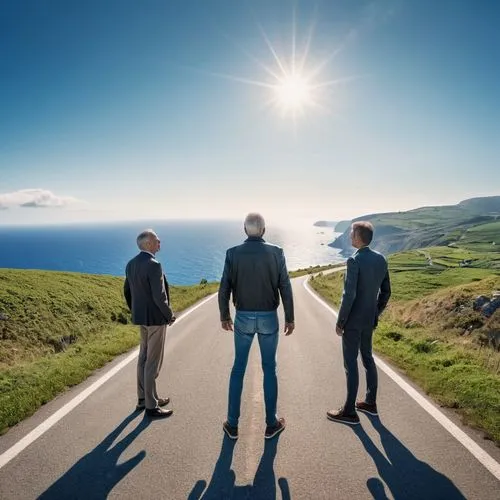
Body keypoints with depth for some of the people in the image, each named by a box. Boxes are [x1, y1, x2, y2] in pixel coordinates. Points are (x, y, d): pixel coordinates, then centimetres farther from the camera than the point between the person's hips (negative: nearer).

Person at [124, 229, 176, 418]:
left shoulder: (131, 264, 5)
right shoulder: (154, 265, -22)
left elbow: (127, 291, 13)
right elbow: (159, 297, -25)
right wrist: (170, 316, -10)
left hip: (141, 317, 9)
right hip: (156, 318, -9)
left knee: (143, 358, 19)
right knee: (153, 362, 1)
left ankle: (143, 398, 32)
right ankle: (151, 406, 13)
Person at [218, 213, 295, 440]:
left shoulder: (233, 253, -7)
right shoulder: (276, 252, -8)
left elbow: (224, 289, -4)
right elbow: (285, 289, -6)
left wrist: (224, 316, 9)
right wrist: (289, 318, 4)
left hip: (243, 318, 1)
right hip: (268, 318, 0)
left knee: (238, 369, 13)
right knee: (269, 370, 13)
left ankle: (232, 424, 22)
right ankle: (271, 424, 23)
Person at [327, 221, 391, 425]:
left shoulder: (354, 261, -21)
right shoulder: (381, 259, 3)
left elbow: (349, 295, -23)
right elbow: (386, 291, 9)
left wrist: (340, 322, -13)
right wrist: (376, 314, 18)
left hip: (353, 320, -8)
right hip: (370, 319, 8)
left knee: (351, 364, 2)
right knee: (367, 358, 20)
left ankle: (349, 411, 13)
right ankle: (370, 402, 33)